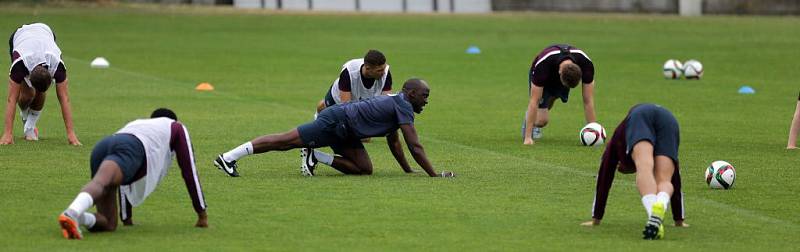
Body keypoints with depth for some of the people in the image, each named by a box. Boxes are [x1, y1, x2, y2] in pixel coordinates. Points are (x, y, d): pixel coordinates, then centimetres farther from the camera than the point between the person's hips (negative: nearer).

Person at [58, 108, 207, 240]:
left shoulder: (135, 125, 50)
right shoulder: (176, 127, 37)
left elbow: (124, 180, 51)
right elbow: (189, 171, 34)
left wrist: (126, 217, 54)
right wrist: (202, 214, 39)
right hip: (128, 151, -5)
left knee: (109, 224, 0)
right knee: (99, 183, -34)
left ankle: (80, 217, -32)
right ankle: (71, 214, -65)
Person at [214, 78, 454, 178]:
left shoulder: (396, 103, 18)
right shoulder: (404, 107, -14)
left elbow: (393, 141, 28)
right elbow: (414, 146, -18)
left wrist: (408, 170, 25)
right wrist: (434, 174, -15)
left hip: (344, 133, 10)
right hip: (336, 121, -10)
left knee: (364, 169, 2)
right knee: (286, 141, -11)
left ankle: (315, 156, 2)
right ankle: (228, 157, -10)